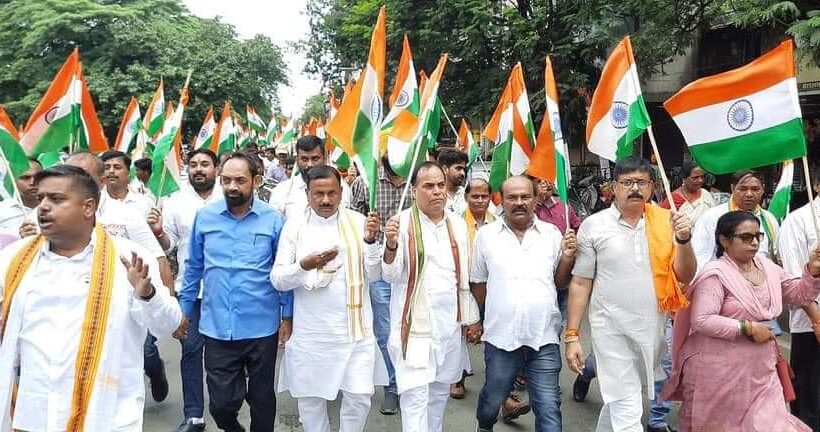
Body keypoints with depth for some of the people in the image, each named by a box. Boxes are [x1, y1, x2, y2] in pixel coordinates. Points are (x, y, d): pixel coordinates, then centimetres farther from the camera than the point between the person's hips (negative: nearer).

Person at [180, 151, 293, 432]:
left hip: (261, 328, -1)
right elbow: (193, 267, 9)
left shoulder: (274, 220, -6)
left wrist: (288, 316, 1)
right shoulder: (204, 216, -1)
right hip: (217, 328, 1)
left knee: (262, 398, 15)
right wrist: (184, 310, 12)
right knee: (221, 403, 8)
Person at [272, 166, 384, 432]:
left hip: (355, 328, 0)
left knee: (359, 397, 4)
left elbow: (373, 272, -4)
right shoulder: (294, 226, -2)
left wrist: (371, 240, -20)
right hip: (311, 332, 0)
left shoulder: (358, 222, -1)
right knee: (310, 397, 12)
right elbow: (277, 280, -5)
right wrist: (304, 265, -23)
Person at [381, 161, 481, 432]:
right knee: (415, 397, -5)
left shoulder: (457, 225, 7)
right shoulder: (402, 223, -9)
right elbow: (391, 276, -14)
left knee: (440, 391, 18)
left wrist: (471, 317, 16)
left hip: (449, 324, 5)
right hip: (415, 325, -5)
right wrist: (391, 246, -33)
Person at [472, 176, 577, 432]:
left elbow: (560, 282, 11)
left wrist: (568, 257, -6)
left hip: (544, 337, 0)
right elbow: (478, 283, 10)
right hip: (501, 336, 0)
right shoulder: (486, 235, 1)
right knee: (493, 399, 18)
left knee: (548, 407, 1)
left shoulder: (552, 234, 4)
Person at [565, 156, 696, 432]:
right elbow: (580, 284, -3)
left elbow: (685, 277, 2)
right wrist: (572, 335, -5)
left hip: (653, 328, 3)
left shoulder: (666, 222, 1)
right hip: (612, 330, -3)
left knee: (619, 398, 21)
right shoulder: (593, 226, -7)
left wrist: (684, 240, -16)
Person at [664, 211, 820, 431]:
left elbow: (799, 295, 17)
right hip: (720, 370, -6)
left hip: (760, 368, 6)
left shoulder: (767, 266, 8)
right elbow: (701, 321, -24)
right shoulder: (715, 273, -16)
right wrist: (748, 328, -20)